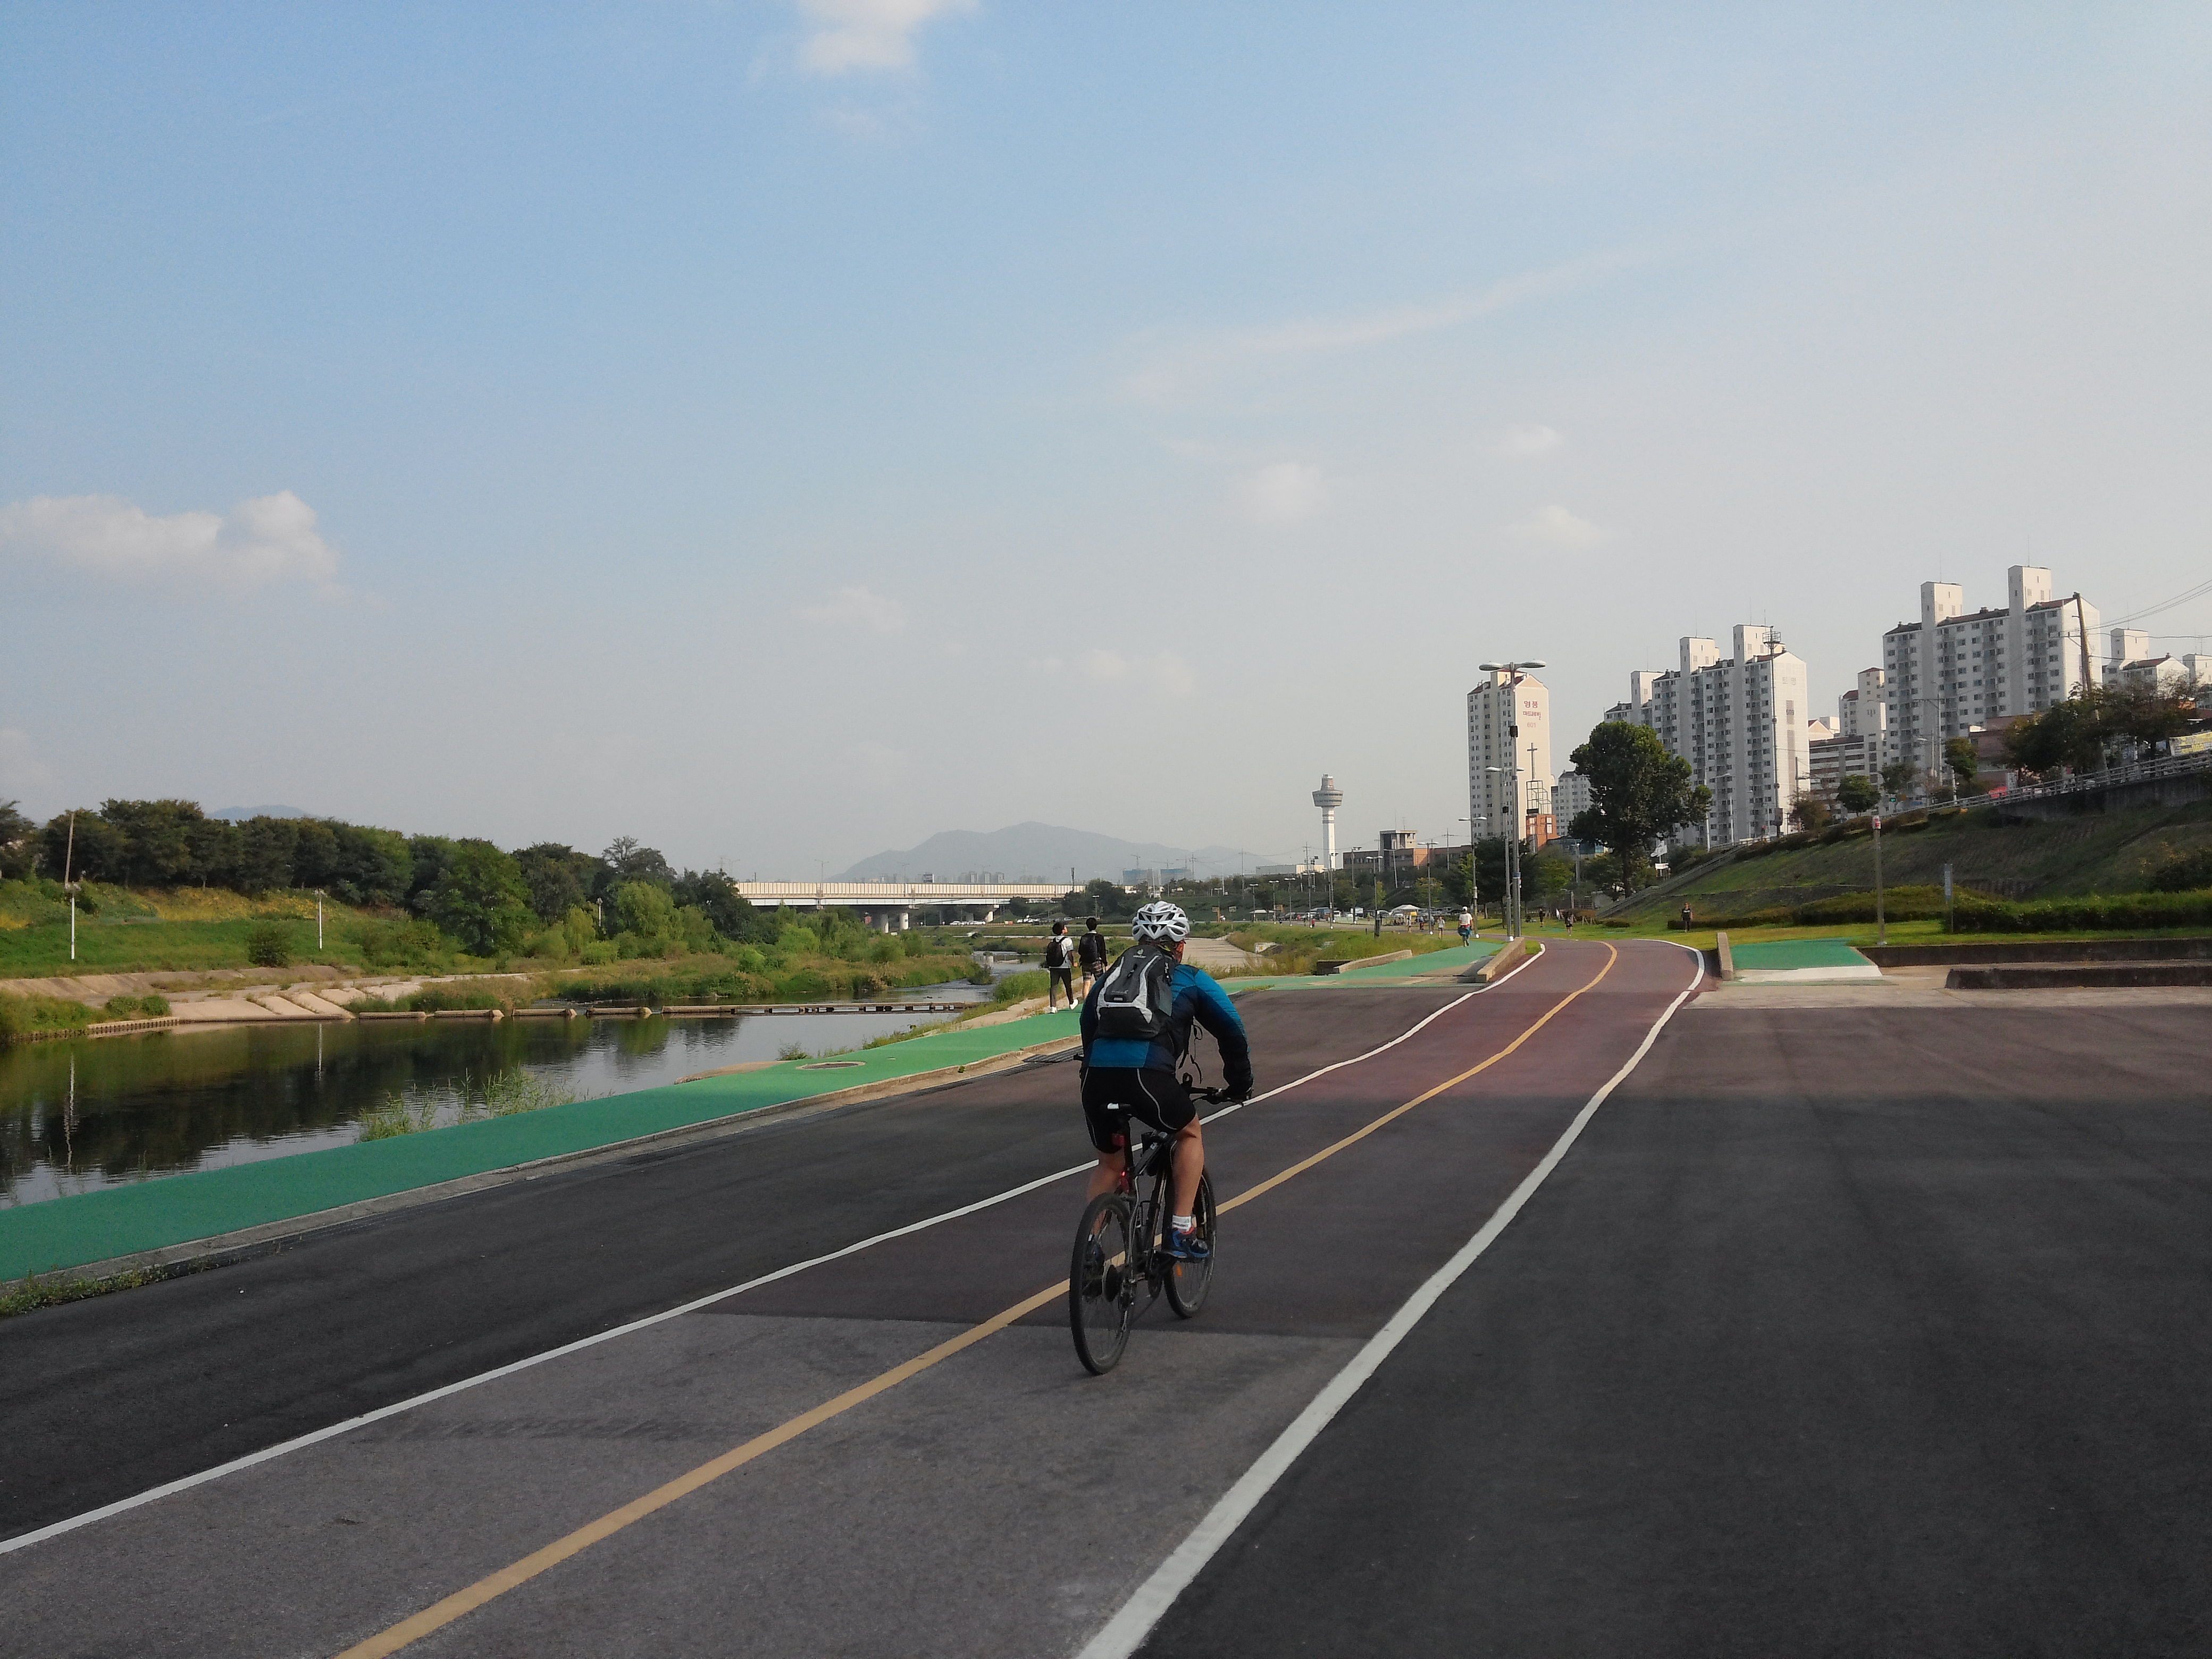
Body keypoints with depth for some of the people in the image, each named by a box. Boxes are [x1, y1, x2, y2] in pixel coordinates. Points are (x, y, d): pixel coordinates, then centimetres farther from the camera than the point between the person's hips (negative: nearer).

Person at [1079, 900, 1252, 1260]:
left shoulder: (1109, 977, 30)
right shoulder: (1190, 978, 21)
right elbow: (1232, 1031, 24)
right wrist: (1240, 1085, 36)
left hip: (1096, 1079, 4)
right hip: (1147, 1075, -3)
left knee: (1109, 1163, 26)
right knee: (1190, 1133, 26)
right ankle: (1182, 1233, 19)